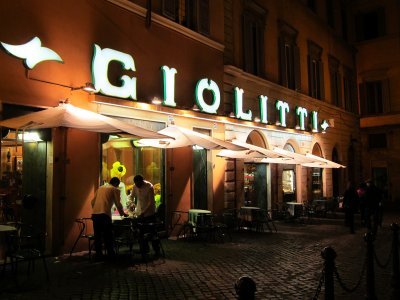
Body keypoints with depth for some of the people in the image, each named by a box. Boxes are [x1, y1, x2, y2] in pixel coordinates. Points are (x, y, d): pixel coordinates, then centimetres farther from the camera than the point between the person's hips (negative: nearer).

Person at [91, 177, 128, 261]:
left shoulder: (100, 188, 23)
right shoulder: (115, 189, 8)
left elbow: (92, 202, 20)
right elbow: (118, 204, 4)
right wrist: (123, 213, 19)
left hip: (95, 214, 5)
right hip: (104, 214, -5)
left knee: (97, 236, 9)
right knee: (108, 236, 3)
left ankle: (98, 256, 11)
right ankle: (111, 255, 6)